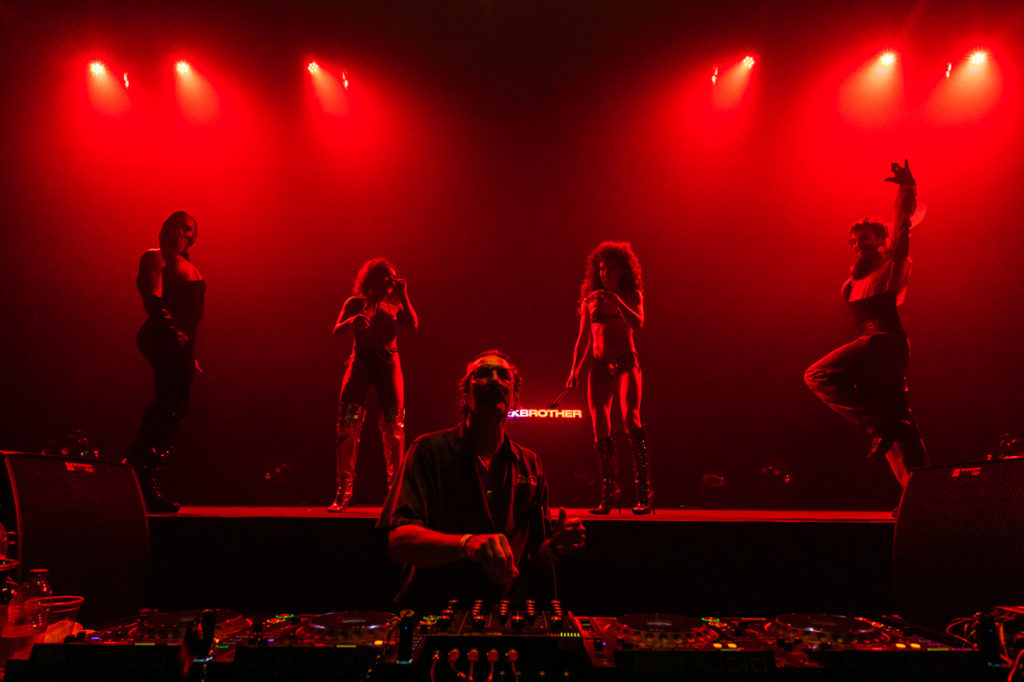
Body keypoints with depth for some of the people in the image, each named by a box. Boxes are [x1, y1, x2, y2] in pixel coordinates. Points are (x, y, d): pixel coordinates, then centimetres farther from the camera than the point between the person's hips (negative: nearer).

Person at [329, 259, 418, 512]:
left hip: (388, 363, 1)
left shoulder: (394, 305, 17)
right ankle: (343, 491, -6)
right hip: (361, 361, -1)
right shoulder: (355, 303, 13)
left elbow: (413, 324, -1)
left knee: (393, 426, -5)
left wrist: (403, 296, -3)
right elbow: (336, 331, 4)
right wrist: (351, 321, -16)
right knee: (348, 423, -11)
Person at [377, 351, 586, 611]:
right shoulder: (430, 450, 0)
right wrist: (467, 544, -30)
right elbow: (395, 540, -14)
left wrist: (555, 547, -6)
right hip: (432, 609, -2)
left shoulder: (529, 464, 13)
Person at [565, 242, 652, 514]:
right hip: (599, 366, 3)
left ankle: (643, 490, -15)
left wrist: (616, 300, -16)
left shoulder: (632, 295, 9)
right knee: (600, 430, -2)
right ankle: (609, 492, 8)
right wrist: (575, 369, 6)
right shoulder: (590, 298, 14)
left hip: (626, 363, -3)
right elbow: (583, 338, 15)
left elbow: (637, 324, -9)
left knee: (630, 418, -20)